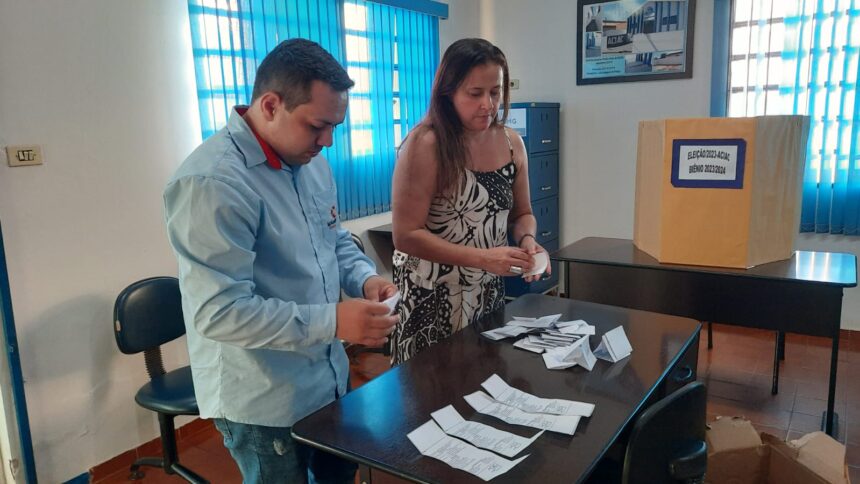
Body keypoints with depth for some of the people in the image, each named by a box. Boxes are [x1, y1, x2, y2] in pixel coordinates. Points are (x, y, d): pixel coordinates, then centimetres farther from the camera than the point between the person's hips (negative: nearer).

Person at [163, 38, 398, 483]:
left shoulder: (310, 161, 3)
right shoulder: (211, 182, -26)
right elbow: (219, 312, -29)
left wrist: (365, 278, -7)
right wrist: (333, 321, -31)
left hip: (328, 377, 9)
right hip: (262, 402, -8)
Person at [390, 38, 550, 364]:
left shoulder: (512, 144, 0)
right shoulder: (424, 145, -17)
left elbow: (522, 214, 12)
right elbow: (406, 235, -19)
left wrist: (527, 240, -11)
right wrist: (482, 258, -26)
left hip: (489, 295, 5)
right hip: (431, 300, -5)